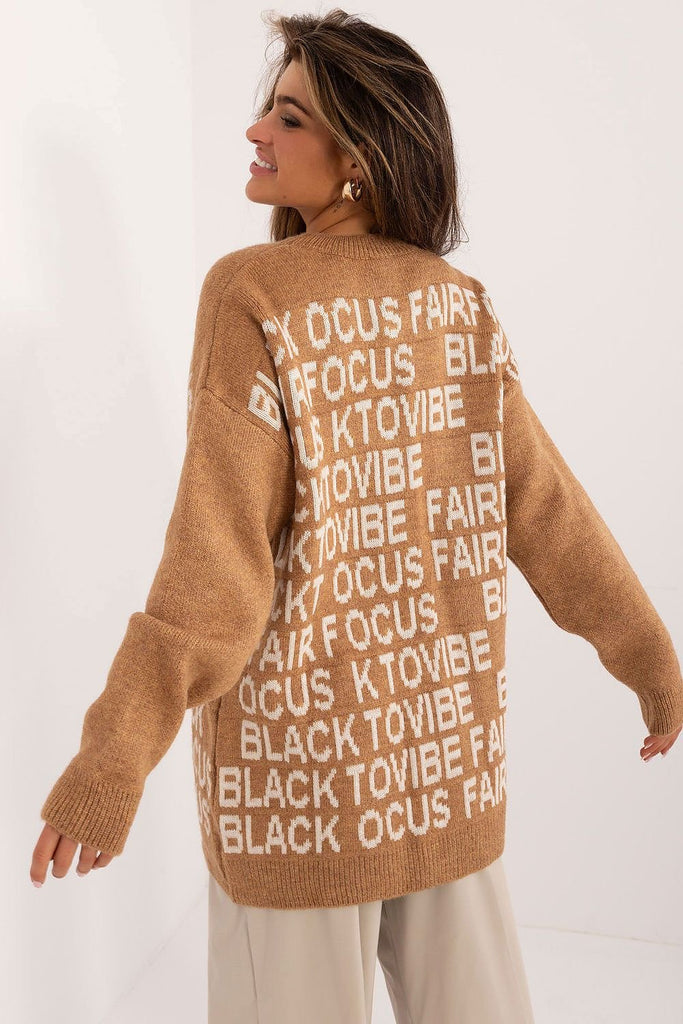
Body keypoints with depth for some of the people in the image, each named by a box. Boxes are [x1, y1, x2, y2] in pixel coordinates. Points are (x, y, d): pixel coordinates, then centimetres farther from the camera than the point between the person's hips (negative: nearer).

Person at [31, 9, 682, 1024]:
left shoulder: (252, 296, -15)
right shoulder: (459, 302, -1)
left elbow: (218, 553, -20)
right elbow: (544, 500, 2)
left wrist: (109, 763, -17)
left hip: (303, 742, -4)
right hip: (448, 726, 5)